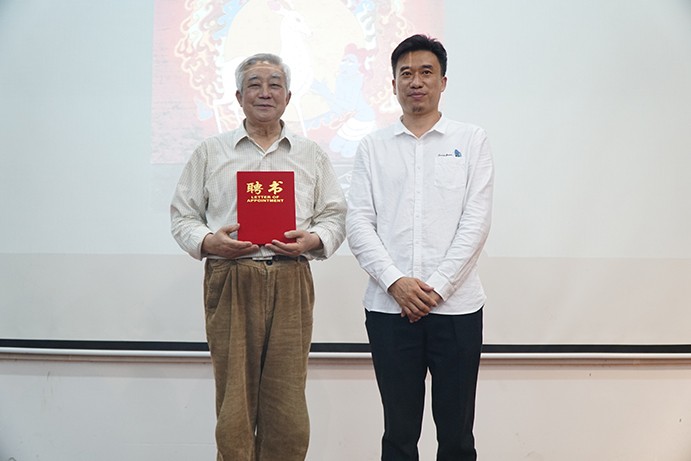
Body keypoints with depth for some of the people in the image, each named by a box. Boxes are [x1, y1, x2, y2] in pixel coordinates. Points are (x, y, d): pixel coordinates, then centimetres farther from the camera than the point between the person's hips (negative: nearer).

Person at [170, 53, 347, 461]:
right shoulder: (211, 152, 13)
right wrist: (209, 241, -8)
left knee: (288, 408, 0)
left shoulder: (312, 155, 16)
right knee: (234, 404, 1)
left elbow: (335, 216, 14)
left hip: (291, 282, 1)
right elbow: (183, 216, 12)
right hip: (231, 281, 0)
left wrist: (312, 239, -6)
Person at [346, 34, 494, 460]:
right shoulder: (373, 146, 10)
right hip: (389, 307, 1)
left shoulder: (472, 140, 7)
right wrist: (395, 282, -11)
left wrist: (437, 288, -10)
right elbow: (359, 223, 2)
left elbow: (476, 221, -2)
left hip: (456, 306, -1)